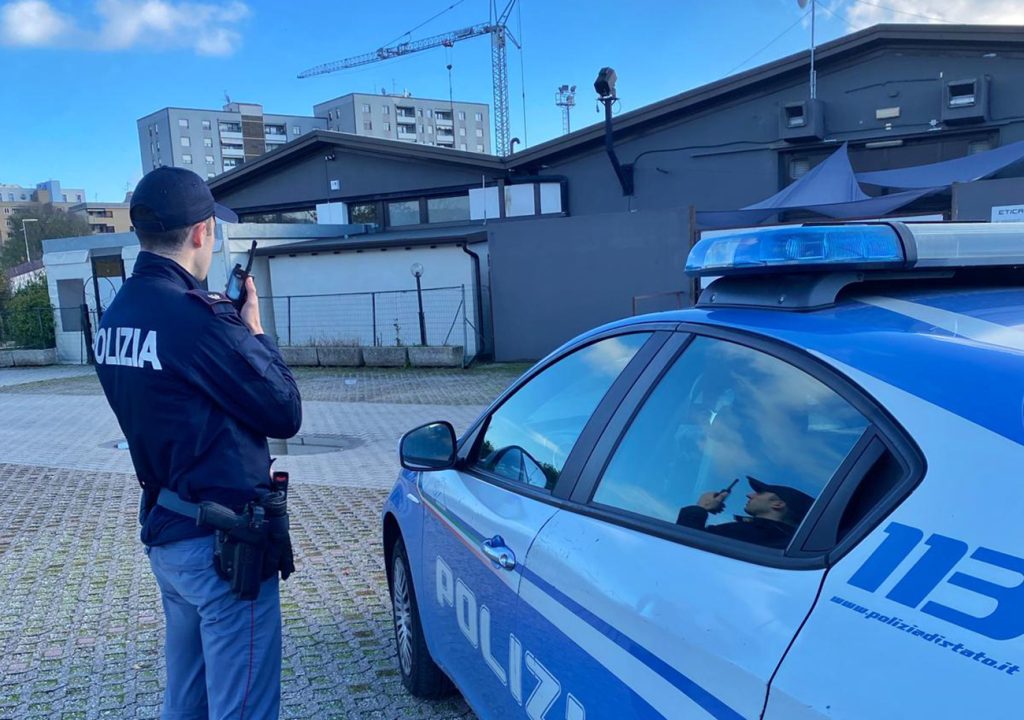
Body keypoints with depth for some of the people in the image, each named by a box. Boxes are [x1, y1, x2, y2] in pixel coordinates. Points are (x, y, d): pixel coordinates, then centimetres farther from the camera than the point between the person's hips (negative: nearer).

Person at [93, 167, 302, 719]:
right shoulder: (196, 316, -22)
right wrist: (254, 332, -3)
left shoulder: (116, 316, 4)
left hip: (163, 531, 9)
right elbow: (285, 414, -16)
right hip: (222, 543, -9)